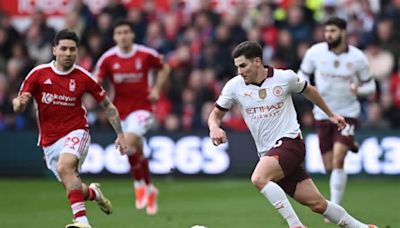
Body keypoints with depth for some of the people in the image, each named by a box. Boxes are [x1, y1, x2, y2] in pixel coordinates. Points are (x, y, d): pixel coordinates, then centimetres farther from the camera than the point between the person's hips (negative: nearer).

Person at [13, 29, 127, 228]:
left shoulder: (83, 77, -5)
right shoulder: (38, 74, -3)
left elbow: (107, 106, 6)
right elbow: (18, 107, -2)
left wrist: (120, 135, 2)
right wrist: (19, 103, -27)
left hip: (76, 132, -3)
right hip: (49, 142, 3)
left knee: (64, 167, -33)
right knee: (73, 190, 5)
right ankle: (93, 193, 42)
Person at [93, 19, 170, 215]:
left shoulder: (146, 54, -7)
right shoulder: (108, 58, -4)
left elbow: (164, 68, 11)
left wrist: (157, 89, -1)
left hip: (142, 107, -3)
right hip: (121, 110, 3)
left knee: (128, 142, -26)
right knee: (138, 152, 11)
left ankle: (140, 185, -8)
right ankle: (150, 190, 32)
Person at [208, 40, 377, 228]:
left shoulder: (285, 77, -3)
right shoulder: (234, 86, 1)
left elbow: (308, 90, 17)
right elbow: (216, 114, 9)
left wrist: (330, 115, 28)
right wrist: (215, 128, -14)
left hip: (289, 142, -3)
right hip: (268, 153, 3)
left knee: (259, 178, -31)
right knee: (317, 203, 0)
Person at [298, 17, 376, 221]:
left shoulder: (357, 57, -9)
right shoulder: (315, 52, -7)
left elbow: (370, 85, 2)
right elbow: (302, 75, 6)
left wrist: (358, 90, -21)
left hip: (347, 113, -3)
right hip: (323, 114, 3)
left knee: (338, 160, -20)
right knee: (329, 167, 8)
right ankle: (350, 145, 45)